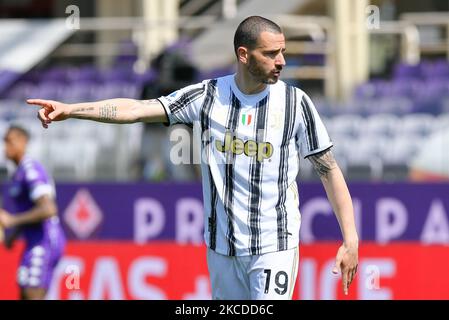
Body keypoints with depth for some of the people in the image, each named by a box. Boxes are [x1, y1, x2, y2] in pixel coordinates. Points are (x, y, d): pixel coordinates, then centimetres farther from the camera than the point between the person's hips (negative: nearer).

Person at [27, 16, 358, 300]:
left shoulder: (295, 102, -6)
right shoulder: (207, 96, -2)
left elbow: (330, 171, -2)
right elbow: (139, 109, -9)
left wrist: (350, 241, -7)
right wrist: (70, 109, -21)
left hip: (274, 247, -3)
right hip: (222, 246, 3)